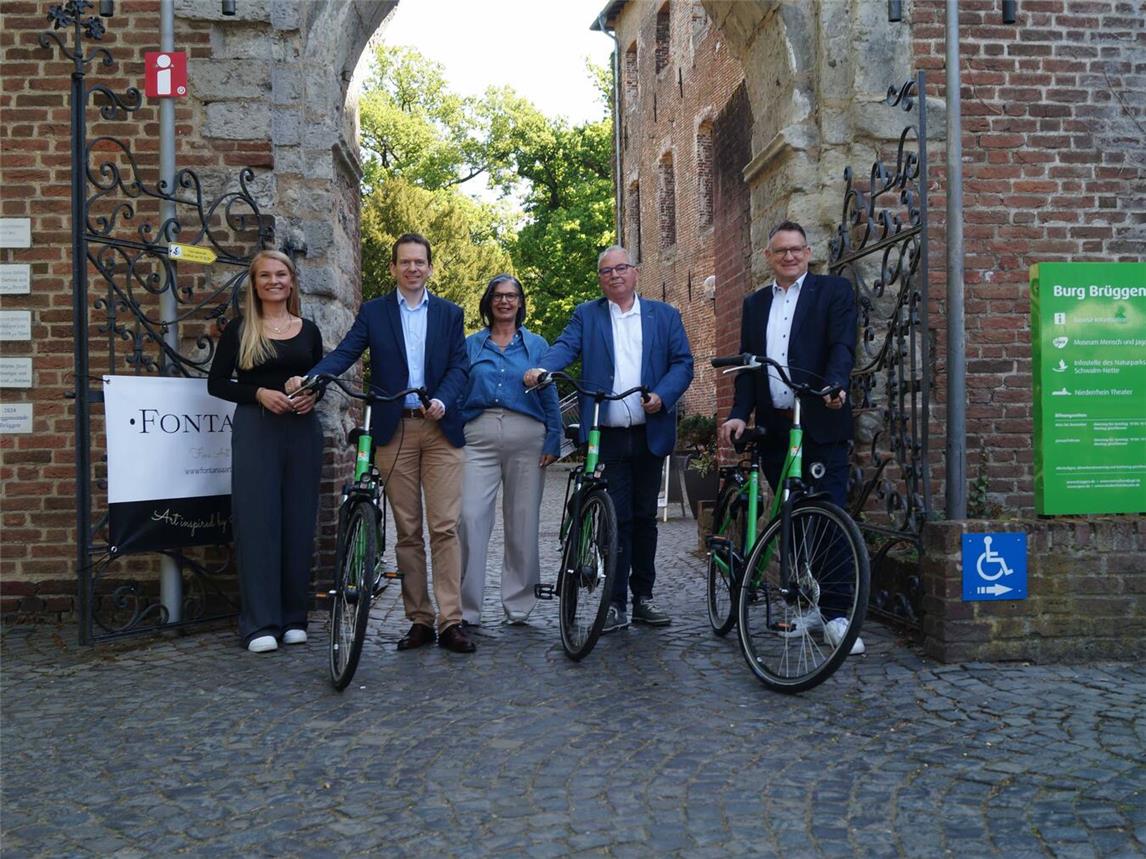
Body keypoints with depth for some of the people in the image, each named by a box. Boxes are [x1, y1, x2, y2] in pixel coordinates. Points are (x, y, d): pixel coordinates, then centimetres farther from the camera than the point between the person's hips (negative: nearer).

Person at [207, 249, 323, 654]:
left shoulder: (309, 331, 12)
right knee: (258, 521, -5)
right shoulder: (240, 329, 4)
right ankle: (260, 623, -1)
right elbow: (217, 382, 3)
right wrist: (259, 393, -12)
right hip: (255, 428, -3)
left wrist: (313, 394, -4)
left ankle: (293, 618, 14)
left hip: (302, 429, 3)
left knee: (299, 521, 4)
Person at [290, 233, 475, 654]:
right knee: (407, 531, 4)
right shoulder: (373, 312, 9)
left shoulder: (449, 313, 11)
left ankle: (450, 622, -1)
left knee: (444, 527, -5)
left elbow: (458, 366, 4)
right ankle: (419, 620, 12)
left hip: (440, 429, 0)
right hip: (395, 431, 0)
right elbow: (344, 353, -3)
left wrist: (442, 401, -16)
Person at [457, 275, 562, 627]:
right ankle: (467, 608, -5)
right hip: (480, 438, 0)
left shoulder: (536, 345, 12)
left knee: (523, 523, 3)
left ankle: (518, 604, 15)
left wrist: (553, 442, -1)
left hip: (526, 439, 0)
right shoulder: (471, 345, 14)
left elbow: (550, 398, 9)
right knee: (471, 517, -12)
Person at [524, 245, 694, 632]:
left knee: (644, 517, 9)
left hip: (650, 433, 2)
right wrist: (542, 368, -28)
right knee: (617, 519, -2)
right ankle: (616, 602, 5)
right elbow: (566, 346, -6)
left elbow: (683, 362, 5)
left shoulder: (664, 315, 11)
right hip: (607, 436, -1)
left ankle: (643, 596, 20)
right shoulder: (586, 315, 10)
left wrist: (662, 396, -13)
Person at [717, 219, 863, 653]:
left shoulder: (833, 291, 5)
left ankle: (837, 614, -3)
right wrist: (739, 414, 0)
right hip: (774, 426, 4)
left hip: (821, 423, -4)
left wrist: (835, 385, -28)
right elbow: (747, 365, 14)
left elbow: (842, 345, -8)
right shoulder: (754, 304, 18)